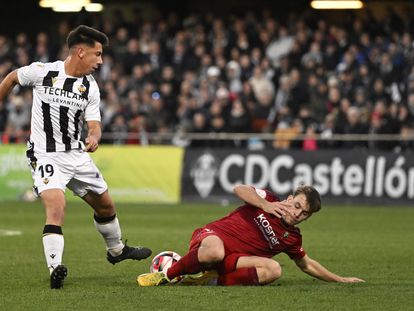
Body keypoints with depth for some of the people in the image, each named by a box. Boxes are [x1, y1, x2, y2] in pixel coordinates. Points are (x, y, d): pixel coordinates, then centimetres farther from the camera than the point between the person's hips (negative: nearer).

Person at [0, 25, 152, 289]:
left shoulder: (90, 87, 0)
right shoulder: (42, 71, -13)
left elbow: (94, 124, -2)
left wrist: (94, 139, -25)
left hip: (77, 154, 6)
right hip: (46, 155, -6)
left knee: (105, 205, 19)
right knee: (56, 206, -28)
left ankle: (117, 250, 45)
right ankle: (55, 269, -29)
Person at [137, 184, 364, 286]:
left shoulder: (291, 238, 14)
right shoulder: (268, 199, 4)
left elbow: (307, 265, 28)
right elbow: (239, 189, -12)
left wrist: (340, 279, 26)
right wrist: (265, 205, -21)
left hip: (232, 261, 4)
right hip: (211, 236, -4)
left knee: (273, 270, -25)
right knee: (215, 251, -44)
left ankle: (210, 278, -23)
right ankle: (166, 276, -22)